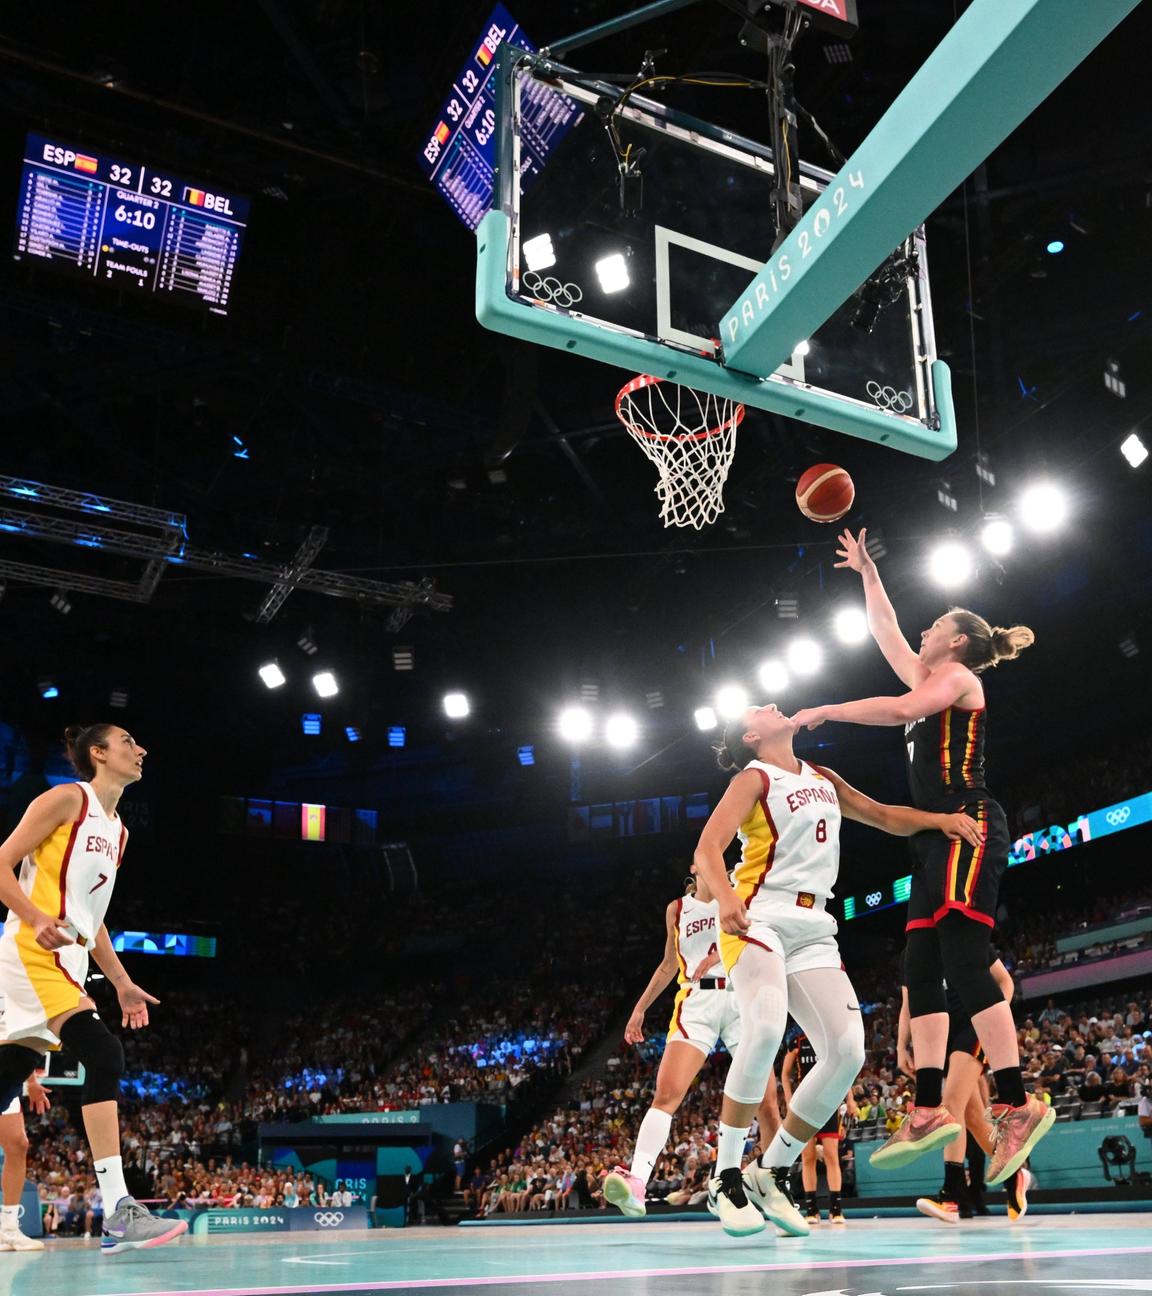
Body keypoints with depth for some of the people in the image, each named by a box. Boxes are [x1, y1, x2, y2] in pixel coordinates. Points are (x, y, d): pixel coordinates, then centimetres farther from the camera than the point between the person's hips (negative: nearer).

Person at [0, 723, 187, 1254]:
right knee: (103, 1055, -21)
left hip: (66, 961, 9)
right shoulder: (67, 798, -4)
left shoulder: (117, 830, 21)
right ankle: (118, 1212, -26)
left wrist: (122, 982, 20)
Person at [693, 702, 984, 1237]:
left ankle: (772, 1172, 6)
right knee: (765, 1029, -30)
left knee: (847, 1050, -10)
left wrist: (941, 819, 5)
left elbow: (885, 816, 25)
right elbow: (707, 850, -10)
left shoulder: (823, 780, 23)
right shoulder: (753, 779, 2)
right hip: (760, 917, -6)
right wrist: (725, 897, -31)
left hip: (813, 929, 7)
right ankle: (726, 1178, -16)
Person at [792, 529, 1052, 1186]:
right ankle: (932, 1109, -2)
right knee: (923, 970, 0)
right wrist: (868, 572, 39)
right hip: (939, 836, 9)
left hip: (969, 826, -9)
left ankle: (1017, 1104, -20)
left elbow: (902, 709, -21)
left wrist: (825, 710, -15)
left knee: (964, 962, -19)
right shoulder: (930, 680, 24)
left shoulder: (957, 676, -1)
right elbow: (887, 634, 35)